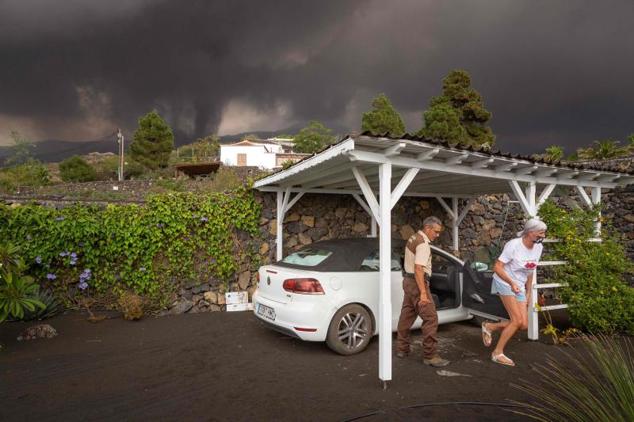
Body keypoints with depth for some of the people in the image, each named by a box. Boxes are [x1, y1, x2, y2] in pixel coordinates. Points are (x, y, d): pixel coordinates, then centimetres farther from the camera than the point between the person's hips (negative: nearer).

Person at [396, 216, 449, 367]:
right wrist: (423, 293, -25)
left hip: (408, 280, 10)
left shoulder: (413, 238, 12)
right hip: (417, 283, -10)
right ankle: (430, 355, -6)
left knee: (407, 315, 15)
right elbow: (418, 269, -24)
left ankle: (402, 348, 24)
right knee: (430, 318, -8)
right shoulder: (423, 244, -17)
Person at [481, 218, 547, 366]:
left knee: (523, 325, -1)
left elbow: (529, 271, 11)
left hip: (519, 287, 7)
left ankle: (489, 327, 19)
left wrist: (528, 293, 12)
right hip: (505, 283, -7)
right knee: (518, 321, -14)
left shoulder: (538, 248, -1)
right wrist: (512, 283, -31)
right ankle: (497, 353, 0)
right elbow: (497, 267, -19)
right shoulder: (514, 245, -21)